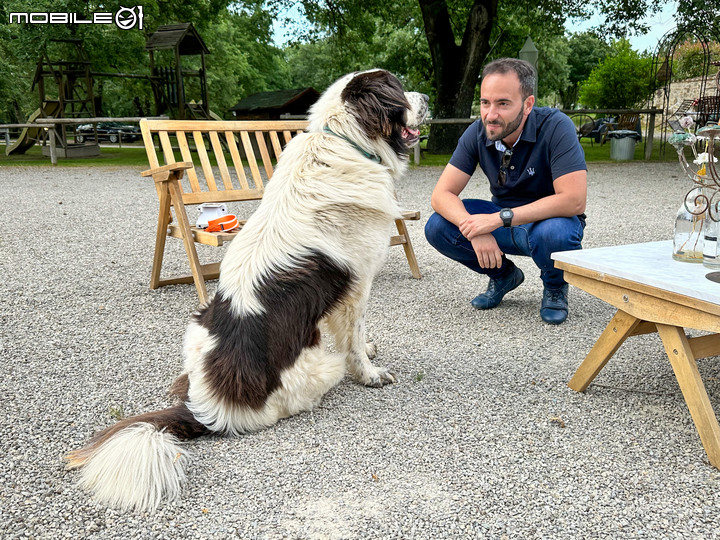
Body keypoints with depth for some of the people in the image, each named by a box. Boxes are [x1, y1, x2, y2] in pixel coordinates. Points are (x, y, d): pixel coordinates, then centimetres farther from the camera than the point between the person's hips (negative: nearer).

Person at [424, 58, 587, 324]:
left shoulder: (555, 127, -25)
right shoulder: (478, 132, -12)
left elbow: (574, 200, -33)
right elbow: (442, 194, -15)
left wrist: (500, 219, -35)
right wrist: (476, 230, -34)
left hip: (550, 219, -4)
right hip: (503, 220, 4)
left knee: (555, 233, -39)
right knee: (437, 227, -17)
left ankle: (555, 287, -2)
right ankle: (504, 275, 9)